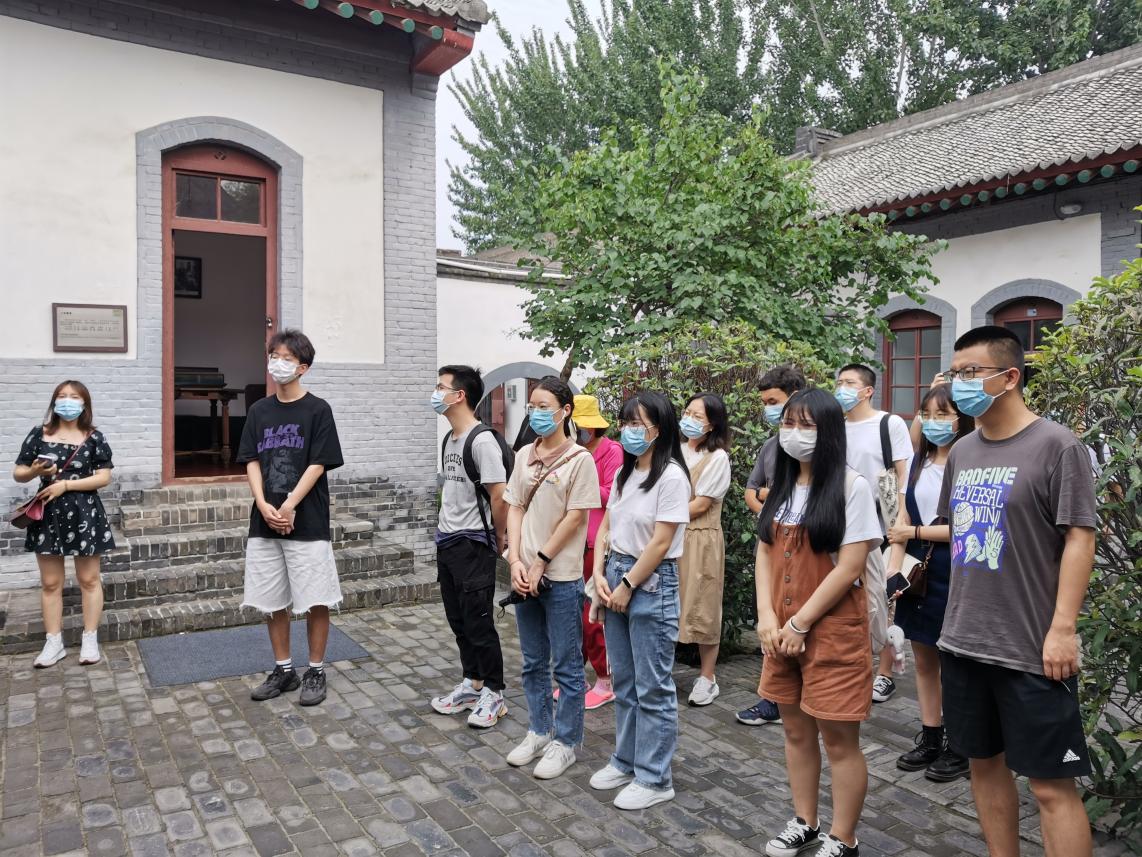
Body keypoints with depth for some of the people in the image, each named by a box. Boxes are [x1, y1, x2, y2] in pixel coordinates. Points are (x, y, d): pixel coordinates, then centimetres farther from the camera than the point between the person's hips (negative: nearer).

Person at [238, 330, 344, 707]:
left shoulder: (317, 410, -4)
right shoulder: (259, 411, 10)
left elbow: (318, 465, -8)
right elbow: (252, 462, 6)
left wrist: (289, 506, -14)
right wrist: (264, 506, -9)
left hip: (307, 522, -4)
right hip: (264, 522, 5)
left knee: (315, 601, 0)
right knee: (272, 601, 11)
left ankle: (316, 672, 16)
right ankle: (283, 669, 26)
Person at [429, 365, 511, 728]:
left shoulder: (482, 440, -18)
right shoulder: (449, 439, 10)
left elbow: (499, 494, -19)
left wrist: (498, 536, -8)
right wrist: (445, 527, 14)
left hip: (473, 545, -9)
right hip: (447, 541, 9)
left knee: (478, 622, 0)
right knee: (458, 620, 16)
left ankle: (493, 694, 15)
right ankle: (472, 684, 30)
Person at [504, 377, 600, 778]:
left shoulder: (579, 459, -10)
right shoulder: (524, 457, 7)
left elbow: (574, 518, -12)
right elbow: (515, 509, 6)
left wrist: (540, 562, -12)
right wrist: (515, 561, -6)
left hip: (561, 577, -6)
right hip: (525, 575, 6)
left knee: (566, 665, 7)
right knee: (533, 663, 17)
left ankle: (565, 743, 22)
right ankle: (539, 733, 33)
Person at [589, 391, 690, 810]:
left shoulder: (671, 476, -14)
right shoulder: (624, 473, 9)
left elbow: (660, 543, -16)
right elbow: (606, 528, 11)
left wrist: (627, 586, -12)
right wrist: (600, 576, -1)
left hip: (651, 584, -8)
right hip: (616, 577, 8)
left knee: (652, 688, 3)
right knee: (623, 681, 17)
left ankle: (654, 778, 17)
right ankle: (626, 760, 32)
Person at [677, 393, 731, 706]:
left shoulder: (717, 458, -6)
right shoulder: (675, 451, 10)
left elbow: (701, 505, -9)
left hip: (700, 540, -4)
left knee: (701, 608, 2)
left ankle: (707, 677, 15)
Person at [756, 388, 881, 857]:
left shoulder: (851, 487, -11)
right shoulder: (781, 487, 9)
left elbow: (849, 568, -15)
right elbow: (765, 555, 8)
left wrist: (800, 624, -13)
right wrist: (767, 619, -5)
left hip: (832, 629, -6)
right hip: (782, 631, 6)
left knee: (839, 739, 5)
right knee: (795, 730, 17)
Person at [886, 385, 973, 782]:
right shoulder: (919, 462, 9)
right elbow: (902, 520, 7)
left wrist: (915, 532, -9)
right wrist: (894, 566, -3)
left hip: (954, 574, -6)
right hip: (917, 571, 6)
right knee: (923, 657, 14)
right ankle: (930, 738, 28)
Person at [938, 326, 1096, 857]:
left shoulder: (1056, 445, -9)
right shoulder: (962, 452, 10)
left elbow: (1079, 538, -12)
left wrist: (1063, 627, -17)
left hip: (1032, 650, -6)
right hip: (963, 642, 6)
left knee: (1051, 784, 2)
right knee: (985, 763, 16)